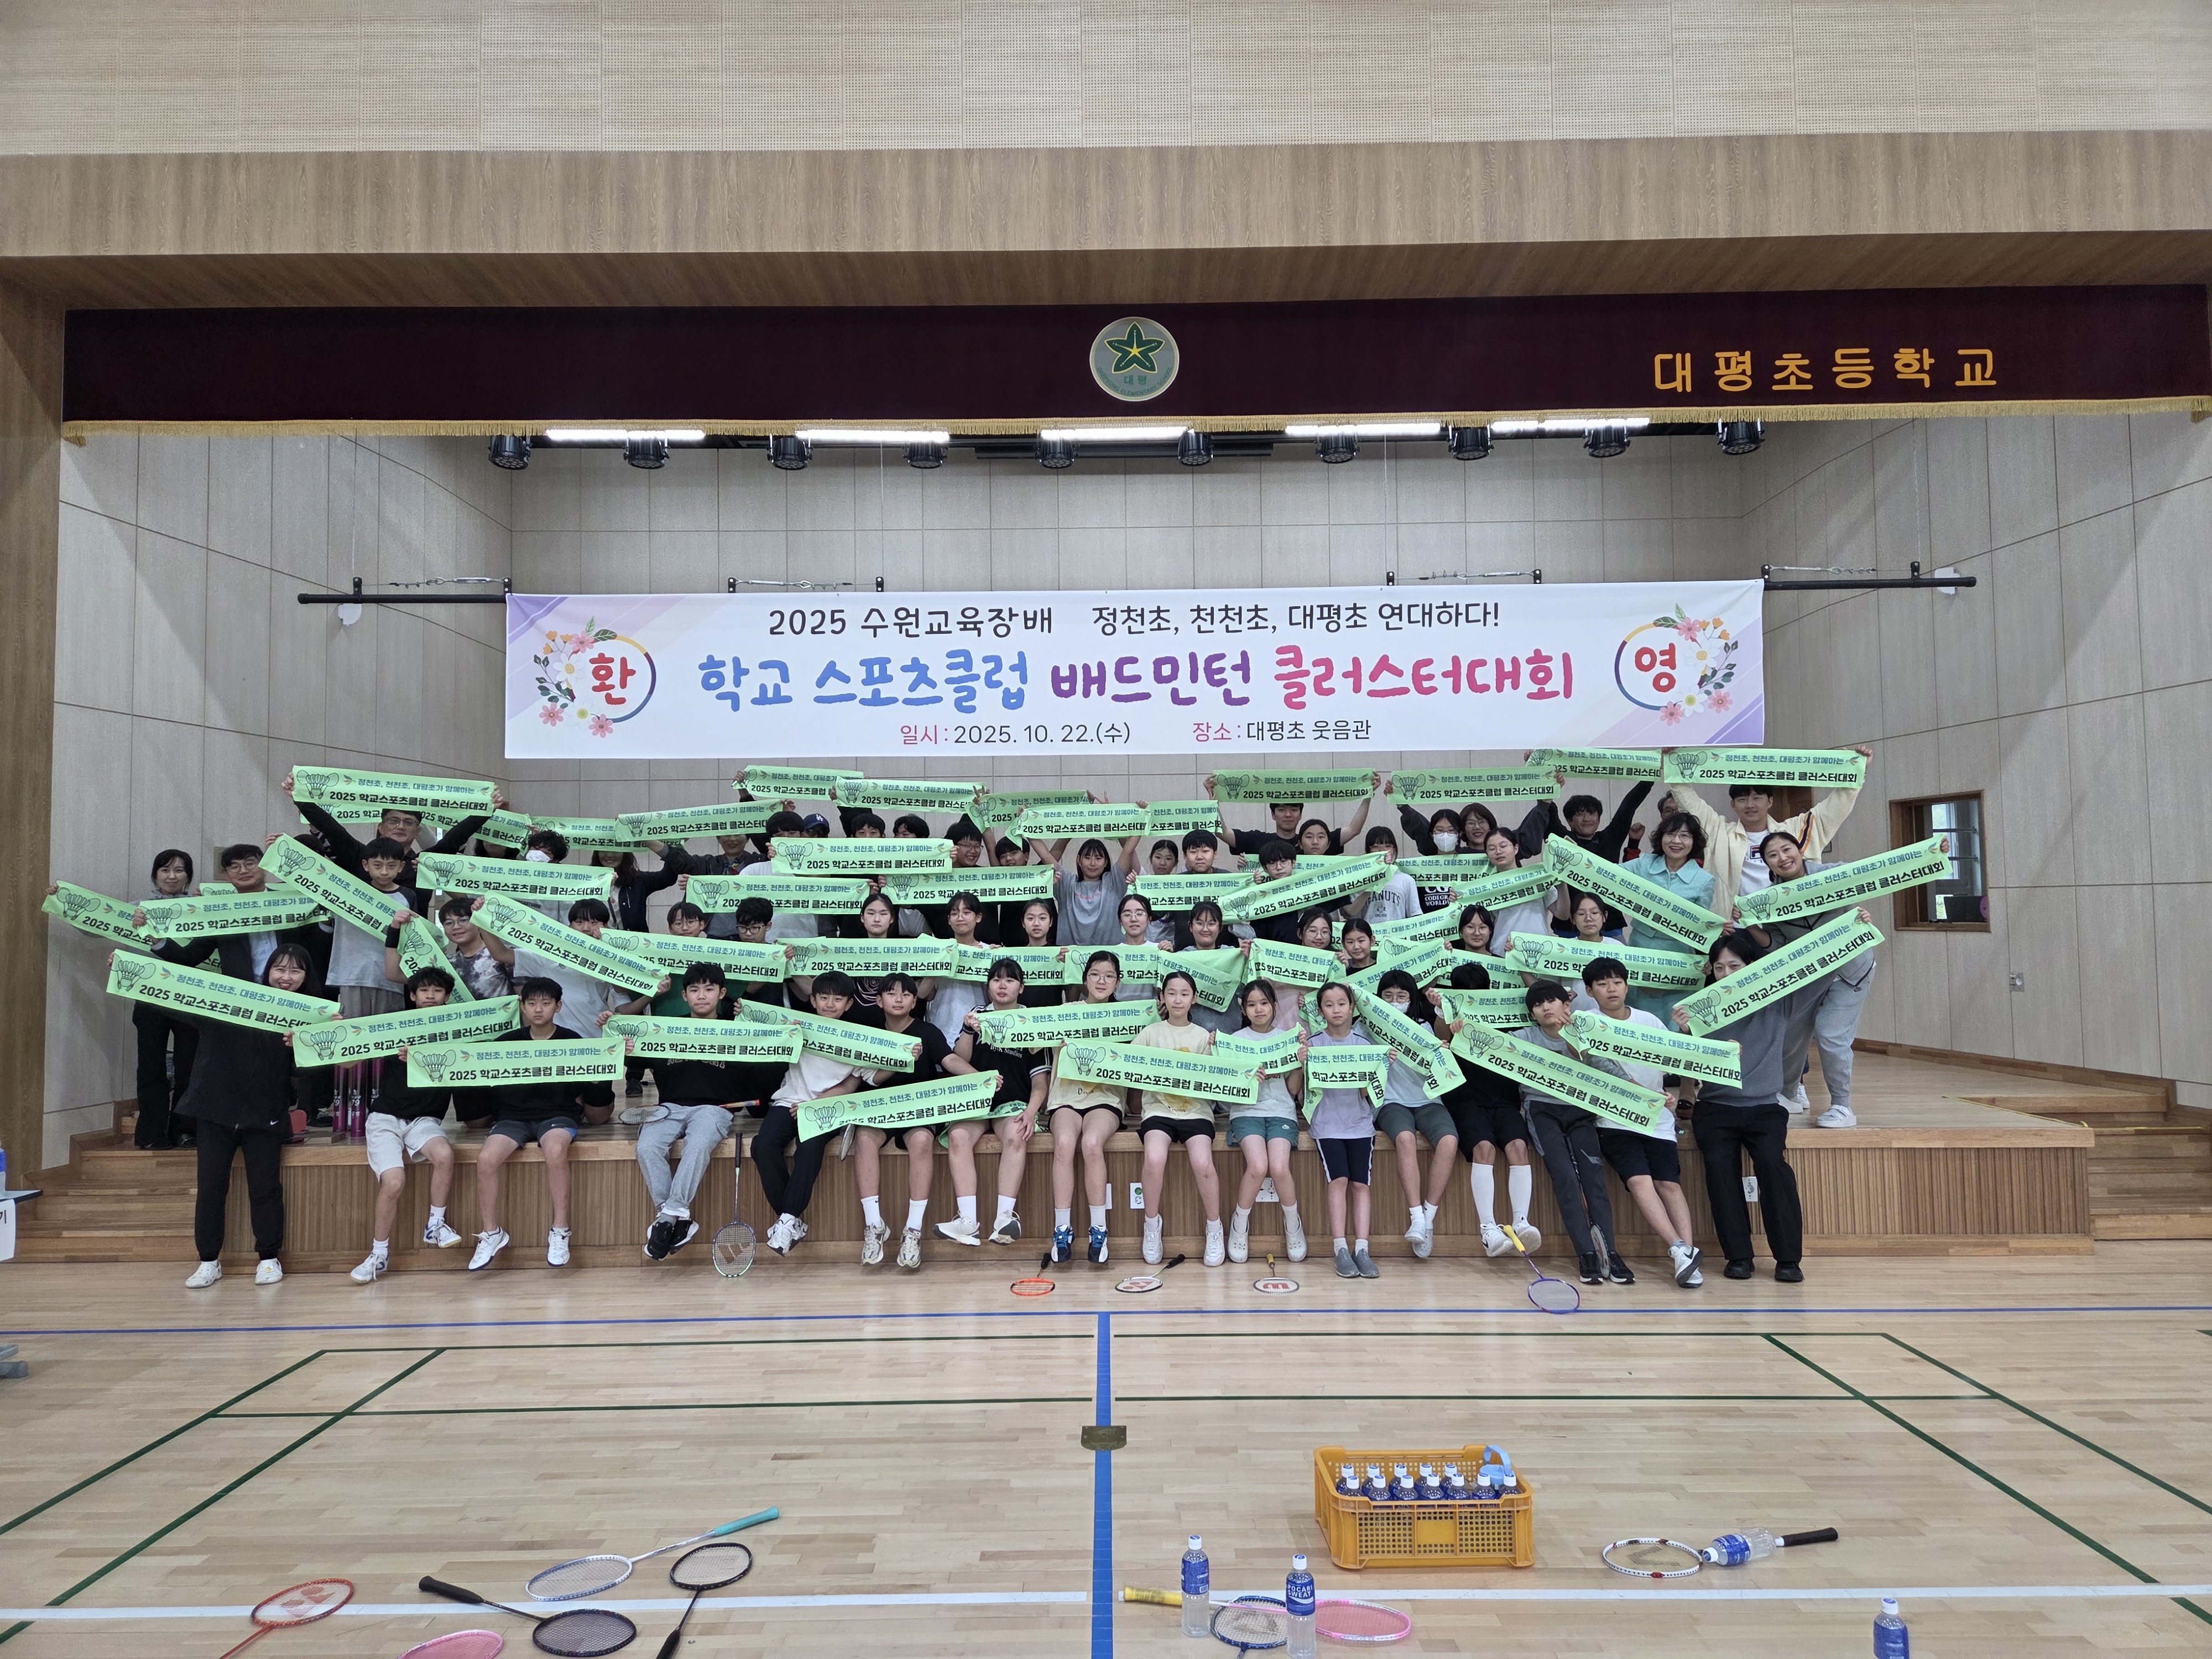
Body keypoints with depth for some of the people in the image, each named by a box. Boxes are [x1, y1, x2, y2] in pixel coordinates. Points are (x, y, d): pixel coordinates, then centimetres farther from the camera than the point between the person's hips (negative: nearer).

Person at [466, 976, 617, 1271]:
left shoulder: (573, 1042, 7)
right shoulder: (506, 1042, 13)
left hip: (558, 1115, -2)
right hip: (514, 1116, 2)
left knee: (556, 1150, -35)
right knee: (486, 1158, -26)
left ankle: (559, 1232, -24)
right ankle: (492, 1234, -7)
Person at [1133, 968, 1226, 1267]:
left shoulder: (1204, 1036, 12)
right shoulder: (1150, 1033, 10)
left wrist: (1216, 1052, -10)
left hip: (1196, 1110, 0)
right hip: (1158, 1108, 0)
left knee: (1202, 1163, -26)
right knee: (1155, 1158, -30)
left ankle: (1214, 1227, -2)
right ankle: (1152, 1224, -5)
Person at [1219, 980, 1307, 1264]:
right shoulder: (1235, 1040, 9)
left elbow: (1293, 1090, 10)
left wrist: (1300, 1064, -7)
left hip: (1282, 1112, 1)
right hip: (1246, 1112, -1)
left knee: (1280, 1168, -25)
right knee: (1258, 1166, -27)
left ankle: (1293, 1223, 3)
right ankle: (1240, 1222, -1)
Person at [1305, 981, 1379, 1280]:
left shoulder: (1364, 1042, 5)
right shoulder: (1313, 1043, 1)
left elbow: (1367, 1091, 5)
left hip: (1359, 1123, 2)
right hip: (1327, 1123, -2)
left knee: (1361, 1183, -6)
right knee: (1339, 1180, -14)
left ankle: (1361, 1249, -3)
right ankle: (1341, 1249, -11)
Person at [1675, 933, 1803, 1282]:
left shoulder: (1778, 1002, 6)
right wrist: (1685, 1032, -19)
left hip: (1764, 1106, 0)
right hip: (1715, 1107, 1)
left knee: (1772, 1164, -21)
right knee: (1719, 1166, -17)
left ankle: (1788, 1259, -12)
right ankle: (1738, 1256, -7)